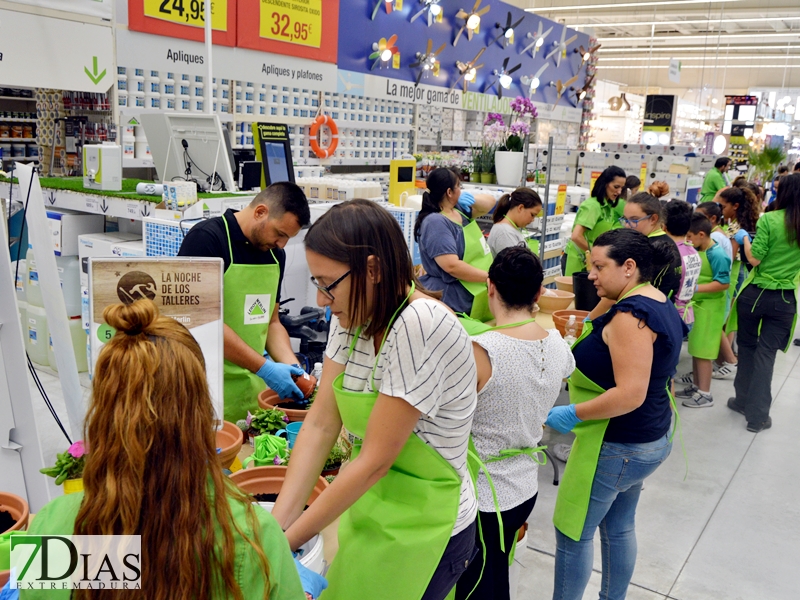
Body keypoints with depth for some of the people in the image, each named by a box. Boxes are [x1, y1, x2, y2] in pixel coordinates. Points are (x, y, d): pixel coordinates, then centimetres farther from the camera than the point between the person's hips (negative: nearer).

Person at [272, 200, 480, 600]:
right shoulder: (353, 317, -4)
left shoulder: (420, 326, -28)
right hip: (367, 513, 6)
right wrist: (276, 525, -12)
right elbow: (320, 424, -6)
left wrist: (290, 539, -16)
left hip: (421, 533, -6)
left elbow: (376, 461, -24)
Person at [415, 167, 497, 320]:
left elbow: (490, 202, 19)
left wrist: (472, 198, -3)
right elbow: (452, 266, -28)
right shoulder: (435, 222, -20)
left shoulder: (459, 209, 7)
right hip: (450, 303, -9)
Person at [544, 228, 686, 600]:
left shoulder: (631, 314, -24)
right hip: (651, 439, 10)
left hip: (617, 447, -10)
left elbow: (630, 394, -29)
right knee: (619, 527, 22)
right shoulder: (663, 306, 6)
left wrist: (572, 414, -21)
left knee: (572, 532, 5)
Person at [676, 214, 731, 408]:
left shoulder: (717, 254, -18)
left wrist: (696, 288, -24)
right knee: (695, 348, 15)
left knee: (703, 351, -2)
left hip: (709, 308, -8)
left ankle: (705, 393, 8)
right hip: (696, 304, 8)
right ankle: (696, 385, 27)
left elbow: (724, 283, -22)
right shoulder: (697, 251, 7)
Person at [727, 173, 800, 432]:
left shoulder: (768, 219, -11)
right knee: (766, 353, 7)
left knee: (747, 347, 17)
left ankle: (743, 400, 29)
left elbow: (755, 258, -12)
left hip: (755, 293, -2)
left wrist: (745, 239, 5)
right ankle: (757, 415, 10)